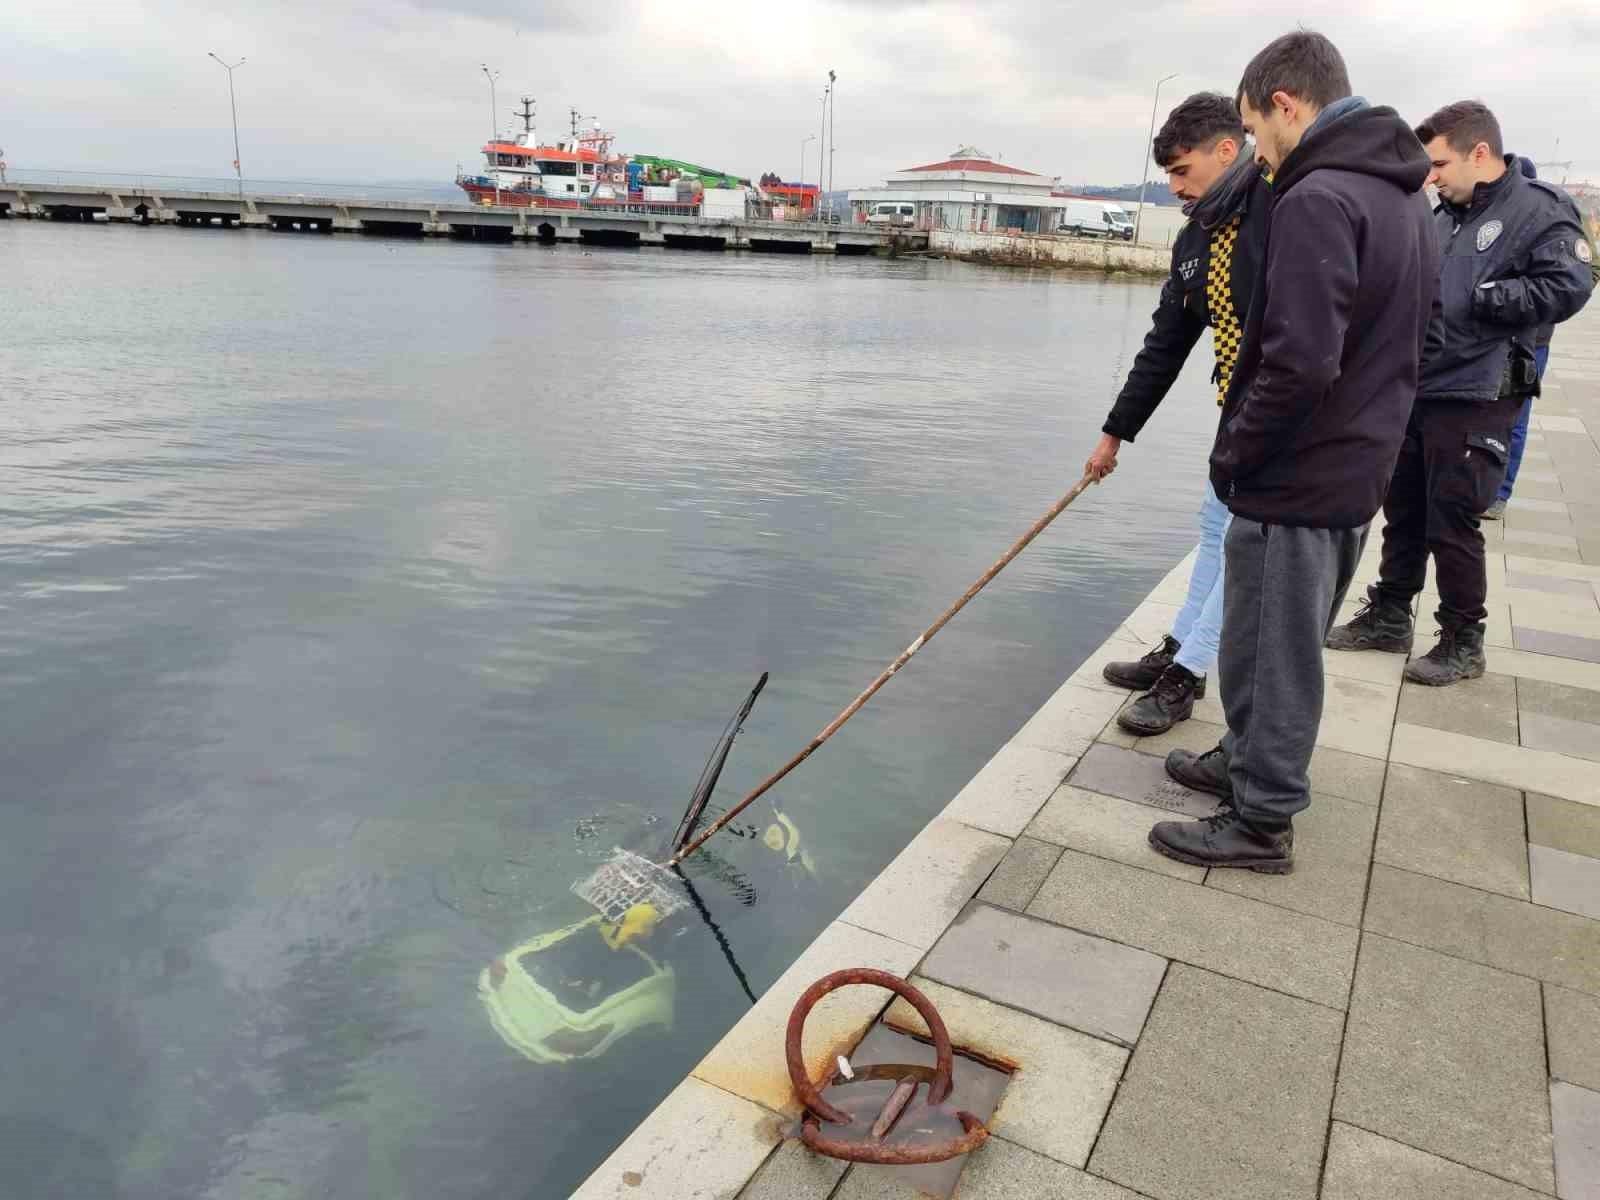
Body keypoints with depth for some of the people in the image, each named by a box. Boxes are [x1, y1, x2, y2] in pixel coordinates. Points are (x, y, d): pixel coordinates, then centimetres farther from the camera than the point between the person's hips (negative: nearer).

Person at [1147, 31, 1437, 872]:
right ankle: (1249, 762, 37)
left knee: (1269, 653, 3)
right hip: (1358, 471, 9)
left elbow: (1299, 362, -27)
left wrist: (1230, 456, -14)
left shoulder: (1317, 199, -19)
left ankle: (1262, 822, 15)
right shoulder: (1403, 197, 13)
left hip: (1294, 482, -9)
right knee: (1286, 644, 21)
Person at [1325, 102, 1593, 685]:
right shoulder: (1446, 217, 13)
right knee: (1403, 512, 14)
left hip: (1474, 400, -7)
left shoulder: (1539, 209, -9)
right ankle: (1388, 617, 28)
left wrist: (1480, 297, -17)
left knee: (1452, 522, -1)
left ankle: (1463, 641, 15)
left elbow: (1568, 287, -20)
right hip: (1417, 391, 7)